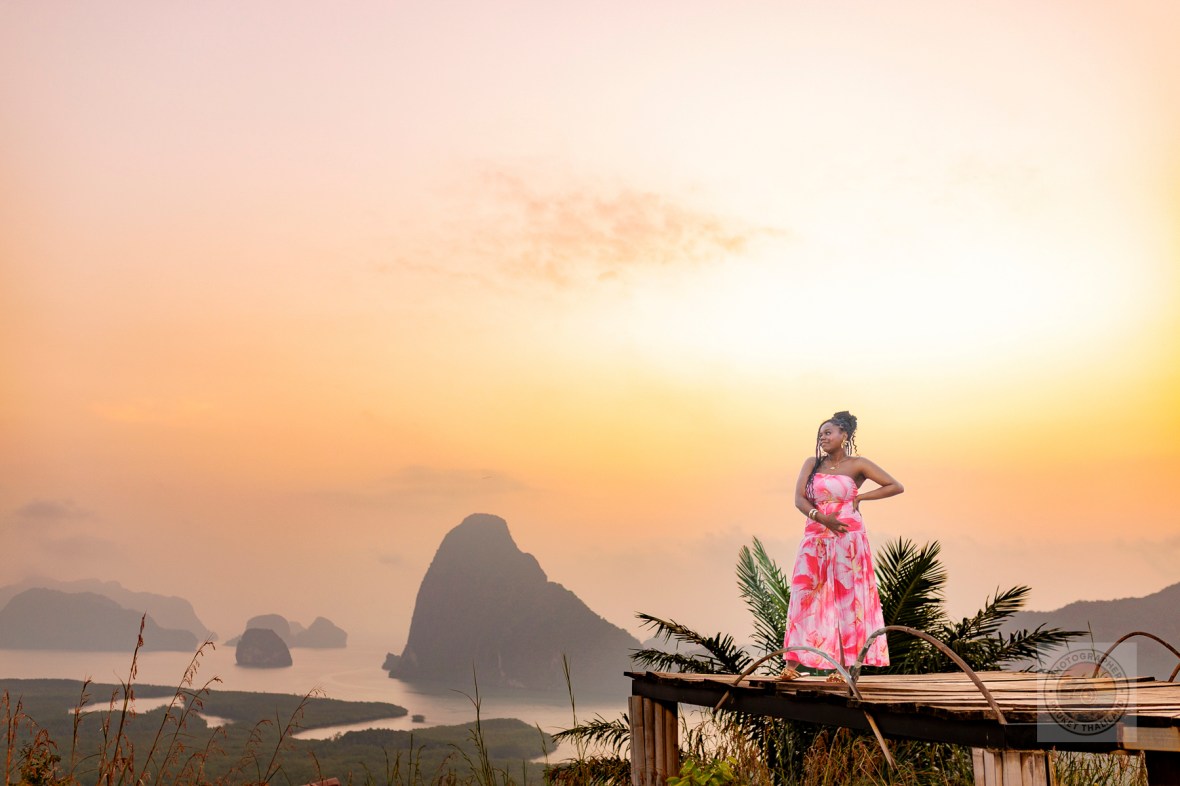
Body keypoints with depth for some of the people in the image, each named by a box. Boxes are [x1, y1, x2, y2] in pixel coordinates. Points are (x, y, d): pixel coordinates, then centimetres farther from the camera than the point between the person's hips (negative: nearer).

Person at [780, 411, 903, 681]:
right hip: (815, 538, 3)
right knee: (804, 596, -5)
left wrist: (860, 497, -3)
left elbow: (896, 487, 2)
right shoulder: (812, 464, 11)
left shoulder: (857, 465, 3)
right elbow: (799, 498, 0)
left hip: (848, 538, -3)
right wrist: (820, 517, -17)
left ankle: (844, 665, 2)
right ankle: (792, 664, -6)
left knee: (847, 597, -1)